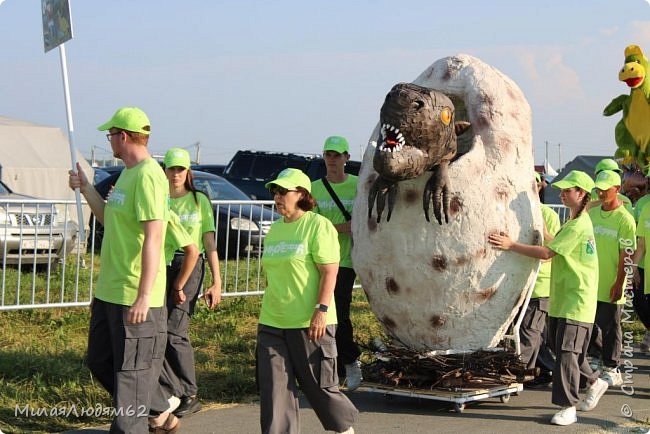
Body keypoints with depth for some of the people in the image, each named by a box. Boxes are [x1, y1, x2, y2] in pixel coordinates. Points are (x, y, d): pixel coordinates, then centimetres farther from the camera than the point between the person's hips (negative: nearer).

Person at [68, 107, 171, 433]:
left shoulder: (147, 176, -18)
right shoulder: (127, 175, 13)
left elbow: (153, 238, -23)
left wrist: (144, 296, -26)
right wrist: (85, 189, 20)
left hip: (134, 298, -11)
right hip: (108, 292, 11)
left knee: (131, 373, -1)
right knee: (100, 363, 19)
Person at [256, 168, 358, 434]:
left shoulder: (318, 225, -7)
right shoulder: (274, 230, 15)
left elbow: (330, 272, -13)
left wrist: (322, 310, -21)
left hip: (310, 323, -7)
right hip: (272, 323, 7)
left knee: (320, 386, 3)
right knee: (274, 388, 1)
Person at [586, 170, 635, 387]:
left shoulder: (625, 219, -12)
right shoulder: (592, 213, 8)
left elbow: (626, 255, -14)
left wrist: (618, 283, -17)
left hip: (610, 285, -6)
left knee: (610, 327, 3)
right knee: (591, 324, 13)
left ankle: (612, 369, 12)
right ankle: (593, 360, 27)